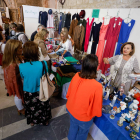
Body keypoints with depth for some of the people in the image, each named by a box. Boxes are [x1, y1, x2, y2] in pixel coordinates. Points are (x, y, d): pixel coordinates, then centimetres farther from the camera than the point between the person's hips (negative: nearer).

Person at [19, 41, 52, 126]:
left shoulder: (21, 66, -22)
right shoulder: (43, 64, -29)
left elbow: (23, 78, -3)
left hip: (28, 93, 2)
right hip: (41, 92, -1)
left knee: (31, 108, 29)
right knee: (43, 107, 26)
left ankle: (32, 121, 55)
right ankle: (45, 121, 51)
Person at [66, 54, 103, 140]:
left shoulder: (76, 76, -21)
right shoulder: (97, 86, -37)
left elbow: (69, 93, -5)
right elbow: (97, 106, -21)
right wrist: (98, 113, 3)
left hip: (71, 109, 5)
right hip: (83, 116, -5)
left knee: (73, 127, 35)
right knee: (82, 133, 30)